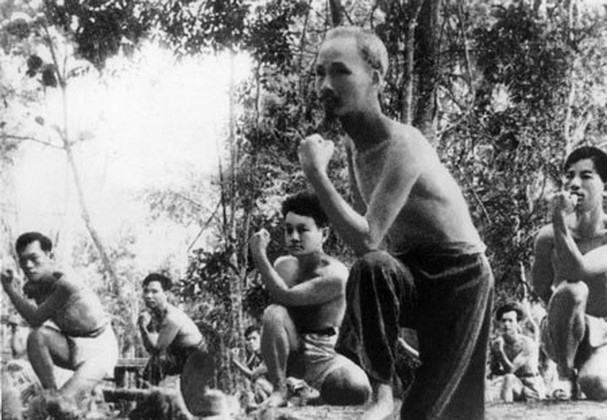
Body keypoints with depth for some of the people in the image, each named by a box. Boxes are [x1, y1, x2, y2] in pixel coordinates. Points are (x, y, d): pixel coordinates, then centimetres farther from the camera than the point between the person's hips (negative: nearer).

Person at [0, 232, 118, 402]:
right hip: (71, 346, 8)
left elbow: (35, 319, -26)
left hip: (98, 349, -7)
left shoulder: (65, 285, -29)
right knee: (36, 336, -24)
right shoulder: (33, 287, -5)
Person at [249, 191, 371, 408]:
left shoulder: (334, 274, -20)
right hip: (289, 351, 4)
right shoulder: (283, 265, -1)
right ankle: (279, 391, -14)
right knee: (274, 313, -30)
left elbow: (286, 297, -30)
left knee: (358, 390, -33)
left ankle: (317, 396, 3)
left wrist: (259, 256, -29)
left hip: (321, 355, -3)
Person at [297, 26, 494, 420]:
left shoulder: (402, 146, -27)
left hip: (458, 275, -7)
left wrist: (317, 173, -33)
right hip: (410, 271, 7)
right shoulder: (354, 145, 2)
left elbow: (366, 240, -37)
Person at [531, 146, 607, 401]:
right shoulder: (548, 237, -10)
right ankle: (565, 375, -14)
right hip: (564, 336, 1)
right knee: (571, 290, -33)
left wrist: (559, 221, -33)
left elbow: (577, 270, -34)